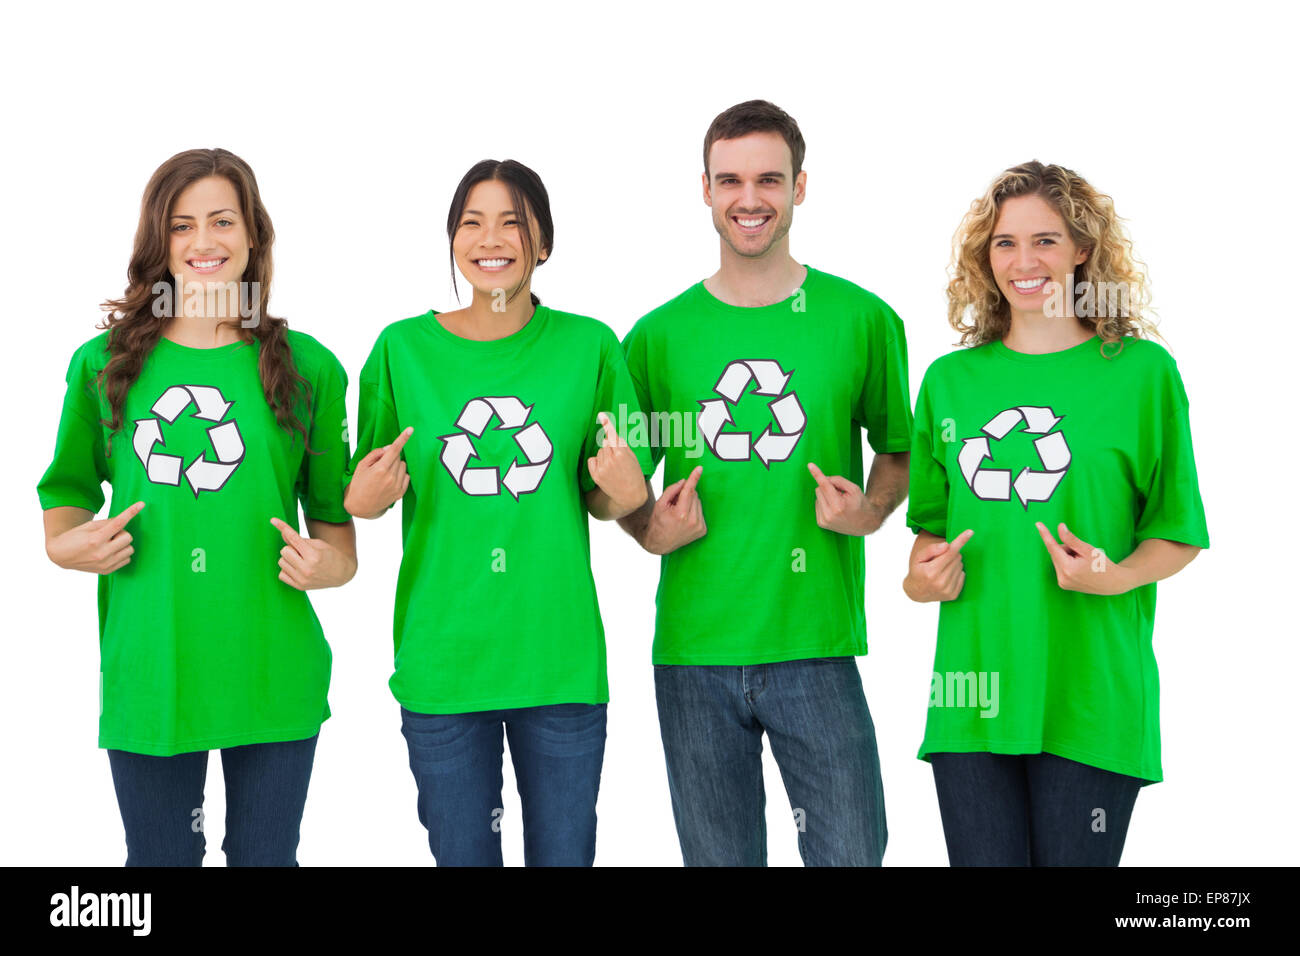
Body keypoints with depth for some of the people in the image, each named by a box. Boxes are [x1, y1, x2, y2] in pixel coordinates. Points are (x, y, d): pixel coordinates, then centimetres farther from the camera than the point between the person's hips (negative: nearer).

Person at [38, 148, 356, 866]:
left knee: (265, 856, 12)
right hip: (146, 672, 1)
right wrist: (66, 545, -6)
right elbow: (67, 493, 15)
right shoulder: (102, 362, 4)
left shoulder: (307, 367, 3)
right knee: (159, 857, 12)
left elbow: (334, 515, 8)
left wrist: (331, 563, -13)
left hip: (274, 677, 0)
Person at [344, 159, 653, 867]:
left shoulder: (589, 346, 1)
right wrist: (364, 501, -12)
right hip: (441, 659, 0)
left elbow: (606, 499, 9)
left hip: (560, 658, 0)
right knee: (462, 853, 11)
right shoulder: (403, 348, 0)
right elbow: (365, 494, 10)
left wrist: (622, 496, -12)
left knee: (564, 852, 10)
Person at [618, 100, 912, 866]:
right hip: (692, 652, 2)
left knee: (850, 853, 1)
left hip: (816, 644, -1)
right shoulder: (659, 334, 5)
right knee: (718, 855, 12)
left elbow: (898, 449, 12)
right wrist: (650, 529, -6)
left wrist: (870, 511, -8)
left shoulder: (862, 319, 2)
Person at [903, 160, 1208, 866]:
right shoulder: (950, 379, 10)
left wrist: (1116, 576, -15)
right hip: (972, 693, 3)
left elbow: (1177, 534, 4)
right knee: (982, 859, 5)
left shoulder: (1141, 370, 1)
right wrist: (923, 576, -2)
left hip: (1092, 696, -2)